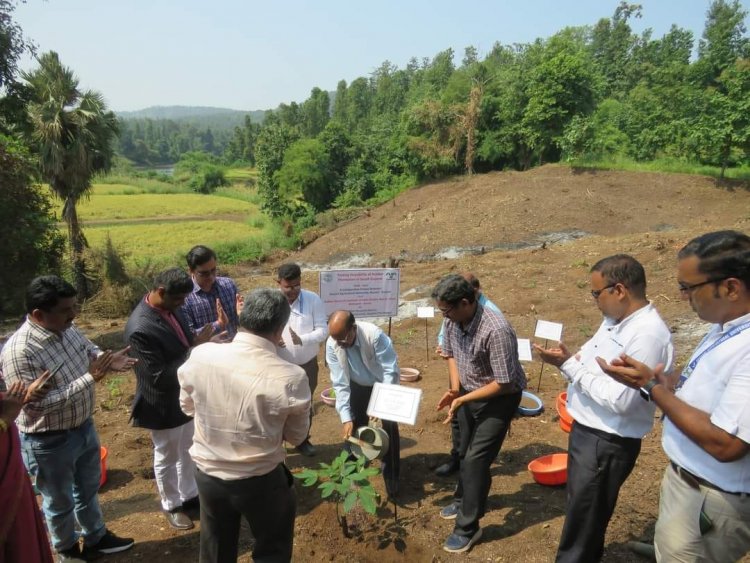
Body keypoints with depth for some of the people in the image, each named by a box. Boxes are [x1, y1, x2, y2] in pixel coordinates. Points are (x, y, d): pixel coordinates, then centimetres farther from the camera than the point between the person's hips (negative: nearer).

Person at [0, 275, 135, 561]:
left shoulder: (67, 329, -9)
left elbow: (89, 350, 10)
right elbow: (36, 404, -31)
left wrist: (108, 360, -12)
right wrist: (90, 378, -34)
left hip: (84, 427, 7)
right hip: (50, 442, -7)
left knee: (88, 488, 27)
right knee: (60, 502, 19)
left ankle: (96, 538, 50)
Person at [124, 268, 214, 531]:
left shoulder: (170, 308, -7)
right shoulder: (140, 329, -32)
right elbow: (159, 378, -29)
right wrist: (194, 349, -28)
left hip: (185, 396, 8)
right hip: (164, 405, -7)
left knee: (188, 451, 25)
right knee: (167, 458, 17)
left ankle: (189, 495, 47)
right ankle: (171, 506, 40)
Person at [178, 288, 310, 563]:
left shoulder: (200, 356, -18)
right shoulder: (290, 377, -27)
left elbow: (187, 406, 2)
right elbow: (296, 436, -9)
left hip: (207, 474, 4)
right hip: (260, 481, -3)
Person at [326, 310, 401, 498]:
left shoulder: (375, 336, -37)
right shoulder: (332, 345, -26)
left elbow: (391, 371, -30)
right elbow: (340, 384, -21)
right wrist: (346, 418, -25)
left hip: (384, 385, -3)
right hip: (358, 387, 3)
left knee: (390, 429, -4)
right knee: (352, 429, 6)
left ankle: (391, 477, 15)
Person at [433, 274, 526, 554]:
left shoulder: (496, 331, -35)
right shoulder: (453, 321, -13)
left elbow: (504, 384, -30)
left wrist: (462, 399, -26)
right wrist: (454, 388, -9)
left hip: (499, 399, -7)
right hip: (469, 393, 7)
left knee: (476, 459, -4)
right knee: (465, 452, 21)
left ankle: (468, 527, 12)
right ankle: (465, 499, 46)